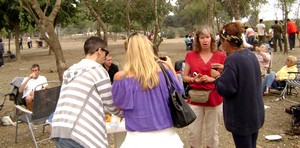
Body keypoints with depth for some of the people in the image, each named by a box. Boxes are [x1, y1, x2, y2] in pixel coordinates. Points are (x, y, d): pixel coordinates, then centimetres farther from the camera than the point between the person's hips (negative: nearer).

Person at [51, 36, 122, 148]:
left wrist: (99, 114, 39)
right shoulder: (97, 70, -2)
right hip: (78, 134, -8)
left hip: (59, 131, 8)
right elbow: (111, 103, 5)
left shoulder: (71, 70, 20)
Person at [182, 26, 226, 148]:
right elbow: (184, 77, 6)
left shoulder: (220, 56, 0)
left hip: (214, 98, 0)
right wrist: (194, 79, -13)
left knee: (212, 132, 9)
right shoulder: (191, 55, 2)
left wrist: (213, 79, -14)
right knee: (193, 132, 5)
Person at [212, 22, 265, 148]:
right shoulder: (251, 55, 5)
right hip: (256, 113, 8)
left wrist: (217, 77, -8)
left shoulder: (232, 59, -21)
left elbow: (227, 90, -24)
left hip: (241, 117, -8)